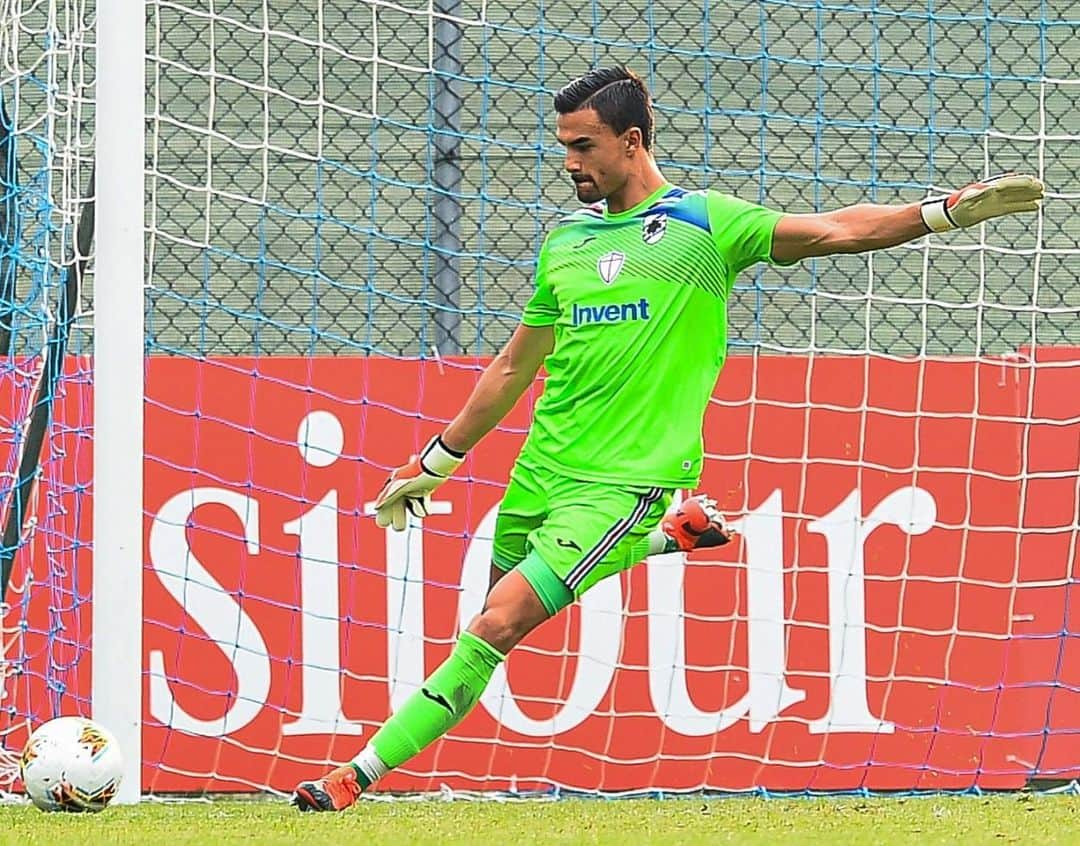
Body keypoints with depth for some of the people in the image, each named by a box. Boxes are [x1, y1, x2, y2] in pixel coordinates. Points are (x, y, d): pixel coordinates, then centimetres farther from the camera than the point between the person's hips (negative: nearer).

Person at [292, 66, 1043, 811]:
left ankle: (362, 774, -11)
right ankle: (670, 535, 29)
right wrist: (434, 464, 23)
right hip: (540, 470, 7)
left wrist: (946, 211, -24)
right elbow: (515, 366, 20)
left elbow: (833, 231, -11)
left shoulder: (703, 221, -4)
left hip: (621, 482, -7)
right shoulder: (565, 240, 12)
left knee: (497, 625, -17)